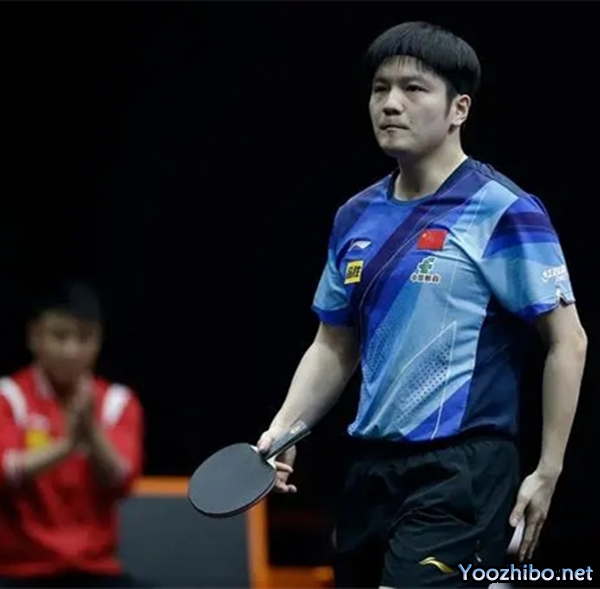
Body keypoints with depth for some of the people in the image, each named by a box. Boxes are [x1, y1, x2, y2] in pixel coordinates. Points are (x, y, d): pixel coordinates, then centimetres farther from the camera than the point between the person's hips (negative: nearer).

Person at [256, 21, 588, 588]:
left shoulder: (504, 212, -7)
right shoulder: (356, 217, 13)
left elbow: (568, 342, -6)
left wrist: (547, 472, -9)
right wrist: (283, 429, 5)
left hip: (460, 472, -7)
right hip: (371, 470, 7)